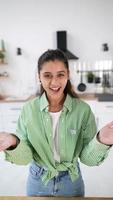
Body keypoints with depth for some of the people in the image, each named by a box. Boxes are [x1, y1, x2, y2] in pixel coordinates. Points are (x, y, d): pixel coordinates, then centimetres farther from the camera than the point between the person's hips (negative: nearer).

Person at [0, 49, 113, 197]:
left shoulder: (83, 110, -17)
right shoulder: (29, 109, -15)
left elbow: (87, 158, -14)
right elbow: (25, 157, -11)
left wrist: (101, 141, -33)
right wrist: (14, 143, -32)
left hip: (71, 181, 0)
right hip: (38, 182, 1)